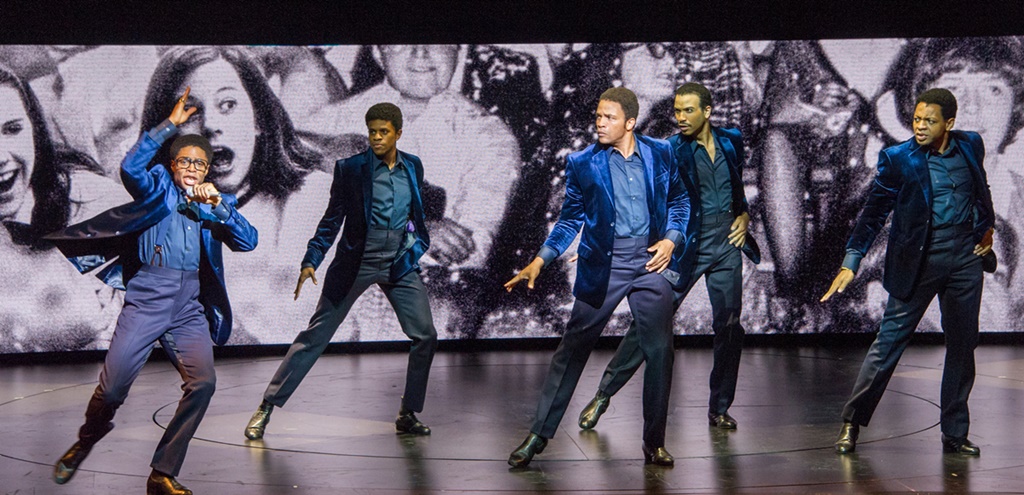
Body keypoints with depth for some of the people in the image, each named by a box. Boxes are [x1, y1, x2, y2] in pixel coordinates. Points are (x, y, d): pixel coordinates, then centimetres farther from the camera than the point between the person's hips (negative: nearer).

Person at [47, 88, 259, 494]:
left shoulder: (214, 205, 19)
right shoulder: (158, 189, 12)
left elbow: (247, 242, 5)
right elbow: (131, 167, -10)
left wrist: (219, 205, -7)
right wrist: (170, 125, -10)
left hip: (190, 305, 3)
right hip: (147, 296, -3)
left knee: (202, 382, -17)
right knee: (113, 384, -12)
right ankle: (87, 439, 22)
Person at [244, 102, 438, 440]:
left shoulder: (413, 167, 5)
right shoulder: (350, 169, -6)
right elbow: (332, 220, -3)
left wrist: (417, 245, 11)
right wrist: (310, 261, -10)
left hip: (399, 264, 4)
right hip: (356, 263, -3)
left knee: (426, 336, -3)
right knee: (315, 336, -4)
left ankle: (408, 415, 13)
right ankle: (266, 409, 2)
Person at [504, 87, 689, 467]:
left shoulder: (661, 154, 4)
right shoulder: (582, 163, 1)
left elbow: (679, 199, 15)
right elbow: (570, 218, 7)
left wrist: (671, 239, -1)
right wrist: (539, 261, -1)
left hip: (651, 261, 1)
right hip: (602, 264, -1)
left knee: (659, 351, -1)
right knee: (573, 348, 0)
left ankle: (654, 443, 12)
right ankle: (539, 435, 9)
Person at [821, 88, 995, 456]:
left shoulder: (971, 146, 3)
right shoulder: (898, 159, -8)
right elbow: (874, 213, -8)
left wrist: (986, 228, 17)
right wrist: (851, 262, -14)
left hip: (964, 260, 4)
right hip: (917, 260, -4)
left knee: (962, 346, 7)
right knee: (890, 339, -5)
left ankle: (955, 433, 17)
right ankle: (852, 422, 5)